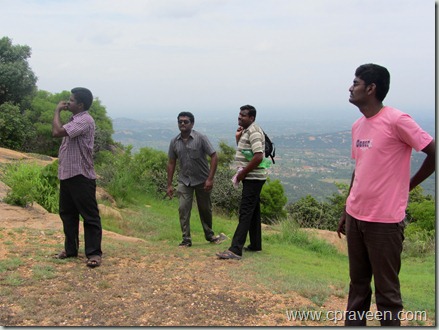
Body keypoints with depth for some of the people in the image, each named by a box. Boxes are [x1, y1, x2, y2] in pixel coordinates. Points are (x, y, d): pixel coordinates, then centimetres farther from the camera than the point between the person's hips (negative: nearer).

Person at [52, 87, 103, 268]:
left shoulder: (85, 120, -16)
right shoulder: (75, 120, 17)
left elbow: (57, 132, -23)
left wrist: (57, 111, -13)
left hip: (81, 176, -10)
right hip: (67, 175, 10)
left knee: (89, 215, -3)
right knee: (67, 213, 16)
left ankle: (94, 253, 2)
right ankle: (70, 249, 27)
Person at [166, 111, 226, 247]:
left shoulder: (201, 138, -12)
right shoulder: (174, 142, -1)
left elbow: (214, 157, -12)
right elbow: (171, 163, 7)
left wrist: (210, 179, -18)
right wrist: (169, 185, 4)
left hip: (202, 180, -2)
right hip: (184, 181, 2)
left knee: (205, 209, 11)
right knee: (183, 209, -8)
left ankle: (209, 235, 32)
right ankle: (186, 239, 2)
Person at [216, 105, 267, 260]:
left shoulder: (254, 132, -16)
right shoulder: (246, 131, 15)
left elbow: (258, 156, -26)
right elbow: (243, 154, 22)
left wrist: (243, 173, -19)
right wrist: (238, 138, 8)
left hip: (253, 178, -10)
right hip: (251, 178, 10)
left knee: (245, 212, -13)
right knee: (253, 211, 15)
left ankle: (235, 250, -16)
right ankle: (255, 245, 25)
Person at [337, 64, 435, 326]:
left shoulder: (397, 120, -14)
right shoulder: (357, 126, 11)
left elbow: (434, 153, -12)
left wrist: (408, 185, -2)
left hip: (385, 221, -7)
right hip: (356, 217, 7)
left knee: (386, 289, 4)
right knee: (358, 284, 17)